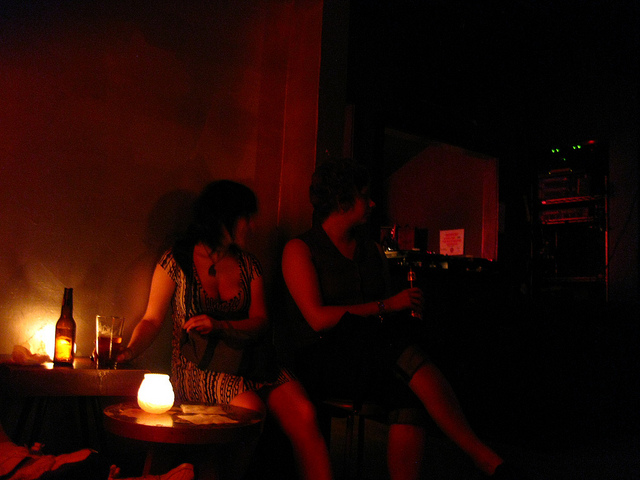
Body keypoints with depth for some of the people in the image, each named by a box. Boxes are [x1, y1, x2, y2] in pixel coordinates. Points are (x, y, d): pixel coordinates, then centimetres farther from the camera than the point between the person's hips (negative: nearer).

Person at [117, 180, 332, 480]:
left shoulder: (249, 265, 15)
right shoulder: (177, 261, 5)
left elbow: (260, 321, 5)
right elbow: (152, 320, 3)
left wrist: (219, 325, -15)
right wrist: (129, 351, -18)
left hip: (248, 362, 4)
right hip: (200, 368, -3)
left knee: (303, 413, -23)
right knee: (250, 406, -33)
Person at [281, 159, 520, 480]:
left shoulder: (373, 251, 20)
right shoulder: (300, 249, 1)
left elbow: (390, 311, 20)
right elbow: (318, 318, -12)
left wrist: (409, 306, -4)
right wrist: (386, 306, -14)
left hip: (375, 358, 6)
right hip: (324, 361, -5)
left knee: (409, 395, -29)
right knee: (408, 357, -31)